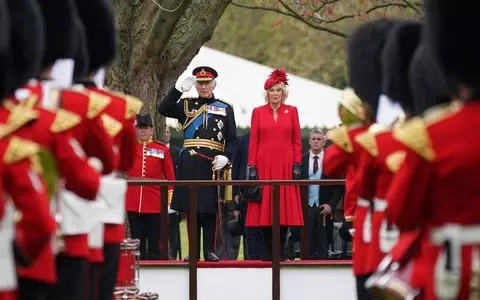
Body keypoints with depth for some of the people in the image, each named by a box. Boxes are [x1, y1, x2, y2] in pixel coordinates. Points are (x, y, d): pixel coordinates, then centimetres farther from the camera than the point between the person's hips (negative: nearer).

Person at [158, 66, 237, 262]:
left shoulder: (226, 108, 9)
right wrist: (179, 90, -16)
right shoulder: (186, 105, 10)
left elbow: (232, 140, 6)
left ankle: (209, 251, 6)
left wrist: (226, 157, -11)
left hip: (214, 165, 0)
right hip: (190, 165, 0)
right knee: (191, 208, 1)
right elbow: (163, 109, -7)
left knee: (210, 209, 0)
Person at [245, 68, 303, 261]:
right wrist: (252, 167, -4)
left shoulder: (292, 111, 7)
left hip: (285, 166, 0)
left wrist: (297, 165, -4)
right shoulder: (258, 112, 6)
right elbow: (253, 142, 4)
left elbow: (297, 142, 6)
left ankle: (280, 254, 2)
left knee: (285, 208, -2)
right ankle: (269, 253, 3)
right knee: (265, 208, -2)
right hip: (264, 166, 0)